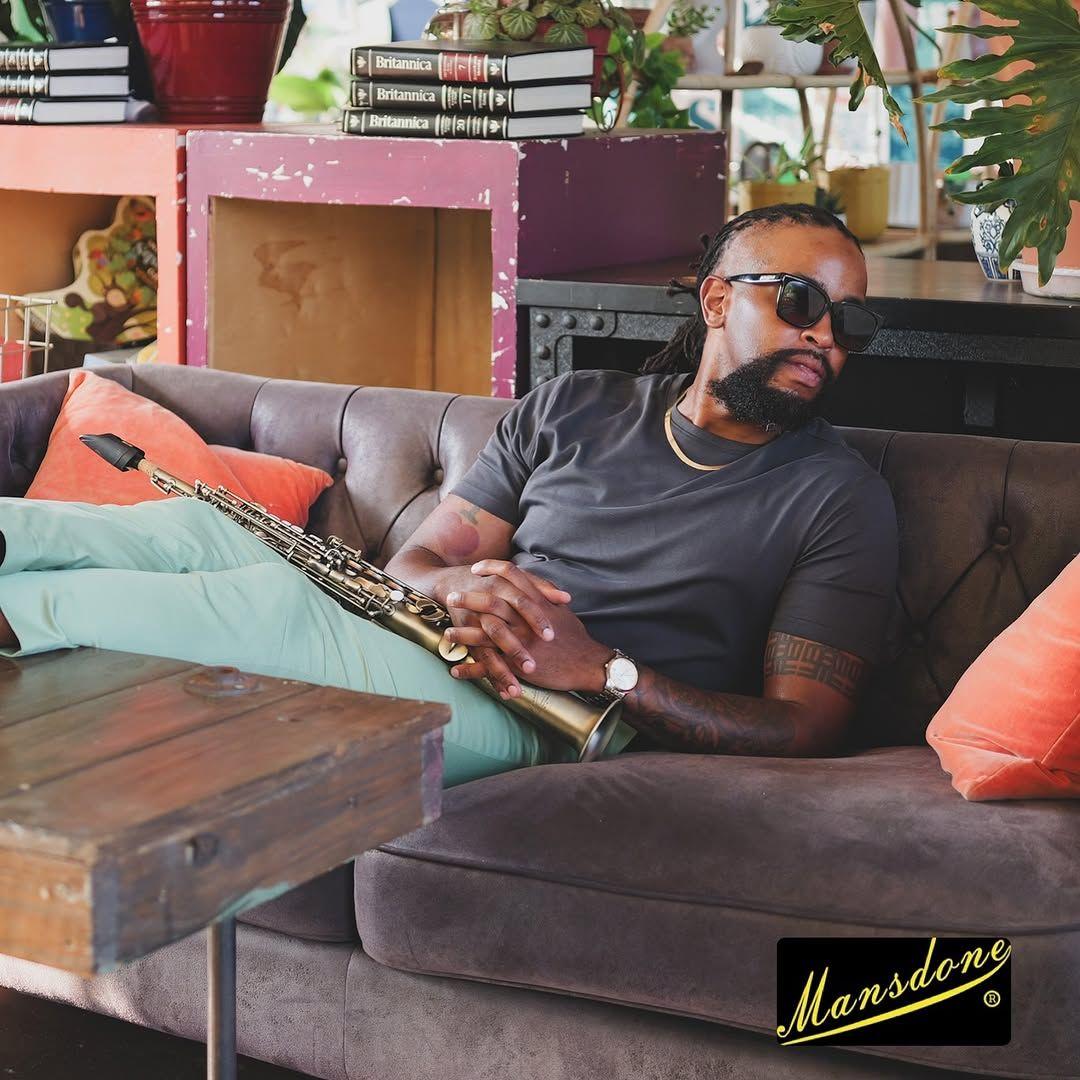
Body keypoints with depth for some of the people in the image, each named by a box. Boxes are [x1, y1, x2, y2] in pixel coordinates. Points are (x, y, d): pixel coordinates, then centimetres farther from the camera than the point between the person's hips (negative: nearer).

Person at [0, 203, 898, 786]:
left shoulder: (843, 498, 3)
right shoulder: (571, 411, 15)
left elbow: (807, 727, -6)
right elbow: (417, 560, 12)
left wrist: (604, 669, -18)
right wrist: (460, 585, -15)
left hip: (554, 735, -5)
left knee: (278, 598, -29)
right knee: (196, 529, -19)